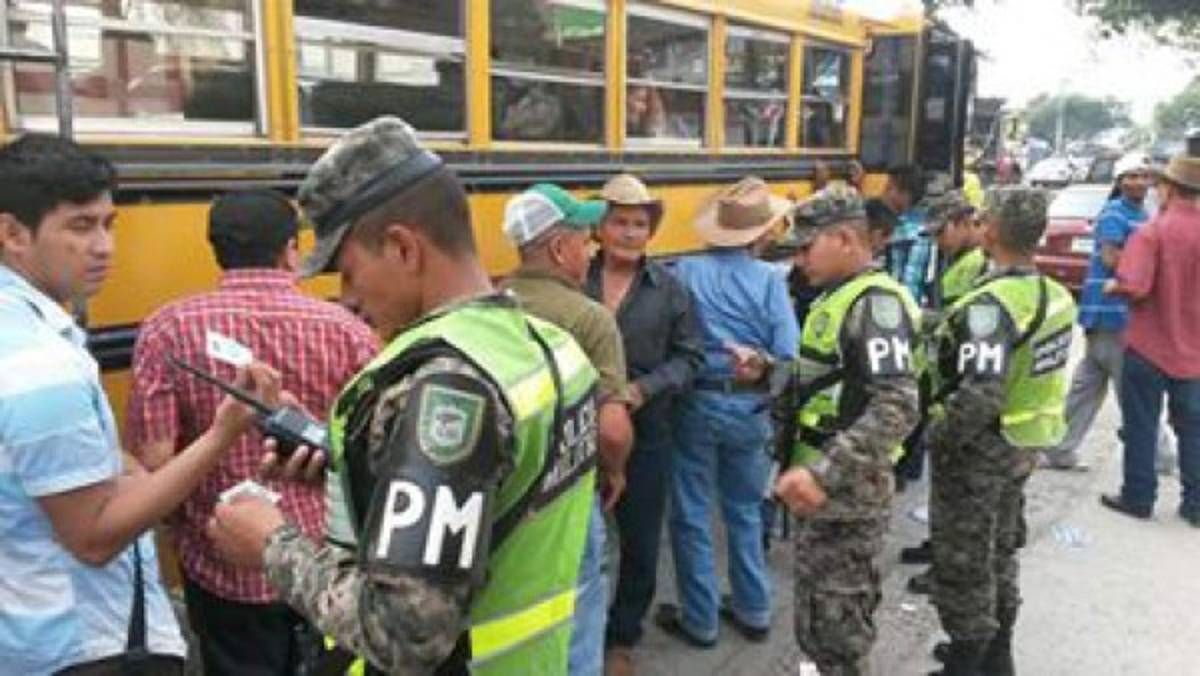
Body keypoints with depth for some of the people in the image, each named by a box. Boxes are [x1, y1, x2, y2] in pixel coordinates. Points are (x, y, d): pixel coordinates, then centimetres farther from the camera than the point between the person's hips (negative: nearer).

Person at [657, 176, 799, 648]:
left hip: (697, 402, -2)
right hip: (750, 407, 2)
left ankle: (699, 620, 22)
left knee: (691, 515, 11)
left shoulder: (687, 271, -8)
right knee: (745, 511, 20)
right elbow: (787, 354, -11)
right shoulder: (769, 278, -7)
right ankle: (753, 612, 32)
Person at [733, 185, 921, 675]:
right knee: (843, 614, 23)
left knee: (829, 630, 2)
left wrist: (824, 474, -33)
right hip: (828, 486, 9)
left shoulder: (876, 302, -18)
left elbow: (898, 407, -27)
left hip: (843, 493, -9)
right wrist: (767, 371, 5)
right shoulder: (837, 296, 13)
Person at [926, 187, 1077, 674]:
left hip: (979, 450, -9)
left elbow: (979, 397, -33)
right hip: (1022, 443, 9)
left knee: (962, 562, 7)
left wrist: (938, 437, -19)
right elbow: (1039, 373, 11)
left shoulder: (990, 305, -26)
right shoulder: (1055, 295, 2)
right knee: (1000, 550, 23)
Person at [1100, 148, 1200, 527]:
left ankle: (1138, 498, 16)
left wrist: (1111, 287, -5)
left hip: (1149, 346, -5)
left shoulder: (1154, 231, -16)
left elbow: (1133, 287, -25)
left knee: (1141, 426, 8)